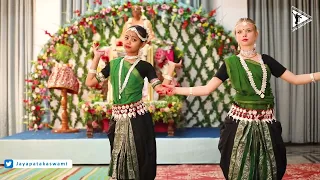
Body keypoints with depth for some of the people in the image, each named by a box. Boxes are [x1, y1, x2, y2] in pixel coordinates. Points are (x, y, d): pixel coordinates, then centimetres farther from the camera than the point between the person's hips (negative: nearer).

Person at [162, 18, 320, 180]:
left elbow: (295, 79, 7)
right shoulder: (231, 62, 0)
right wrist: (175, 90, -10)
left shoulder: (266, 60, 7)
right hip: (241, 121, -2)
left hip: (266, 122, 2)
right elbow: (207, 89, -3)